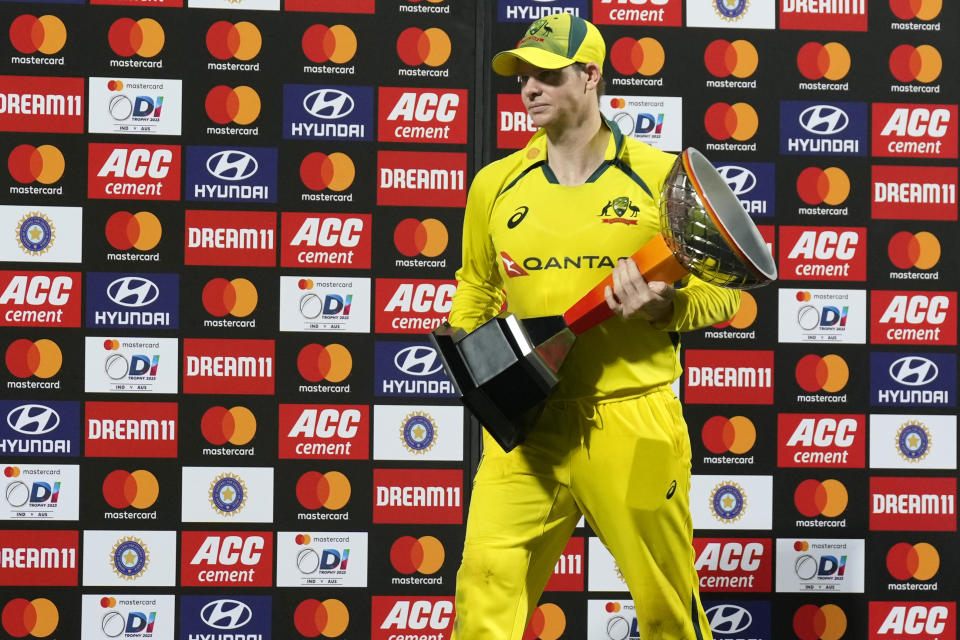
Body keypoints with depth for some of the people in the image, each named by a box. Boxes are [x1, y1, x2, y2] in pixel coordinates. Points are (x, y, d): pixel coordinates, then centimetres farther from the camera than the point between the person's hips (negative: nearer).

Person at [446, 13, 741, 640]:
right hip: (525, 423, 2)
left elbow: (721, 289, 4)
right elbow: (476, 287, 25)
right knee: (486, 580, -13)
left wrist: (663, 304, -15)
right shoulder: (496, 184, 10)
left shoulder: (661, 177, 1)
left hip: (633, 420, -2)